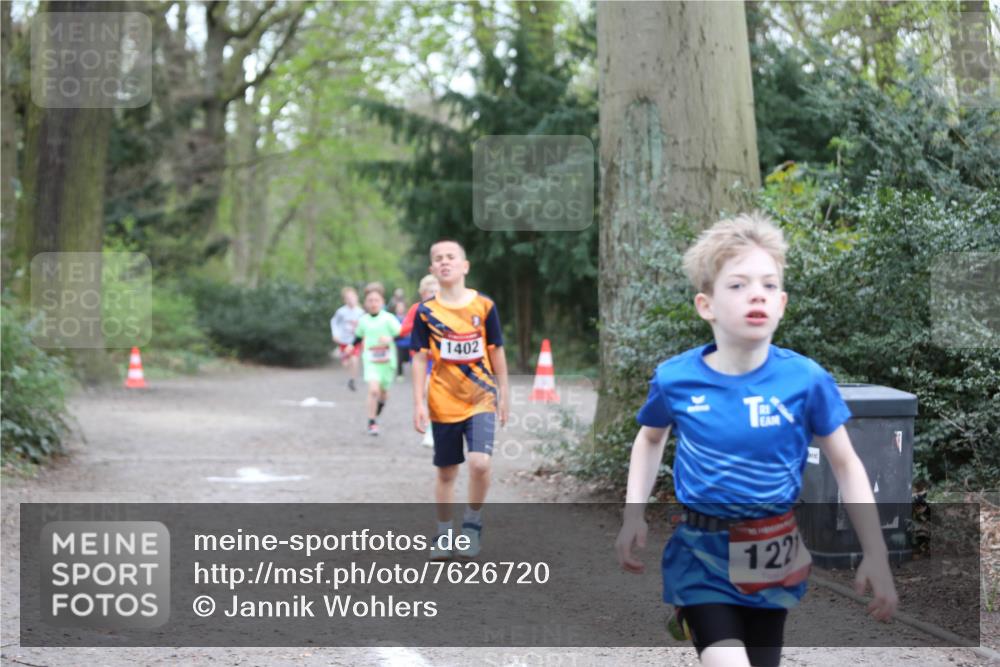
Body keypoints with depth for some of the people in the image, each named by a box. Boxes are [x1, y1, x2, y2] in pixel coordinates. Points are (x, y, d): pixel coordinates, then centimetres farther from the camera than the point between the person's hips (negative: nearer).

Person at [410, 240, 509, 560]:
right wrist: (418, 404, -6)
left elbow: (497, 353, 7)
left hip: (481, 400, -1)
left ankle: (472, 525, 3)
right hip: (443, 405, 1)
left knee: (480, 463, -19)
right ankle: (443, 536, 23)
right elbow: (419, 358, 0)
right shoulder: (426, 312, -2)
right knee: (446, 472, 9)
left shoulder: (484, 306, -2)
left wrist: (504, 394, 9)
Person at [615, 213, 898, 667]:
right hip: (701, 556, -2)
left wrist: (877, 556, -5)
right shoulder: (675, 379, -10)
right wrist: (633, 516, 4)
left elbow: (846, 465, 0)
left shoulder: (805, 380, -13)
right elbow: (650, 440, 13)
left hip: (771, 558, 2)